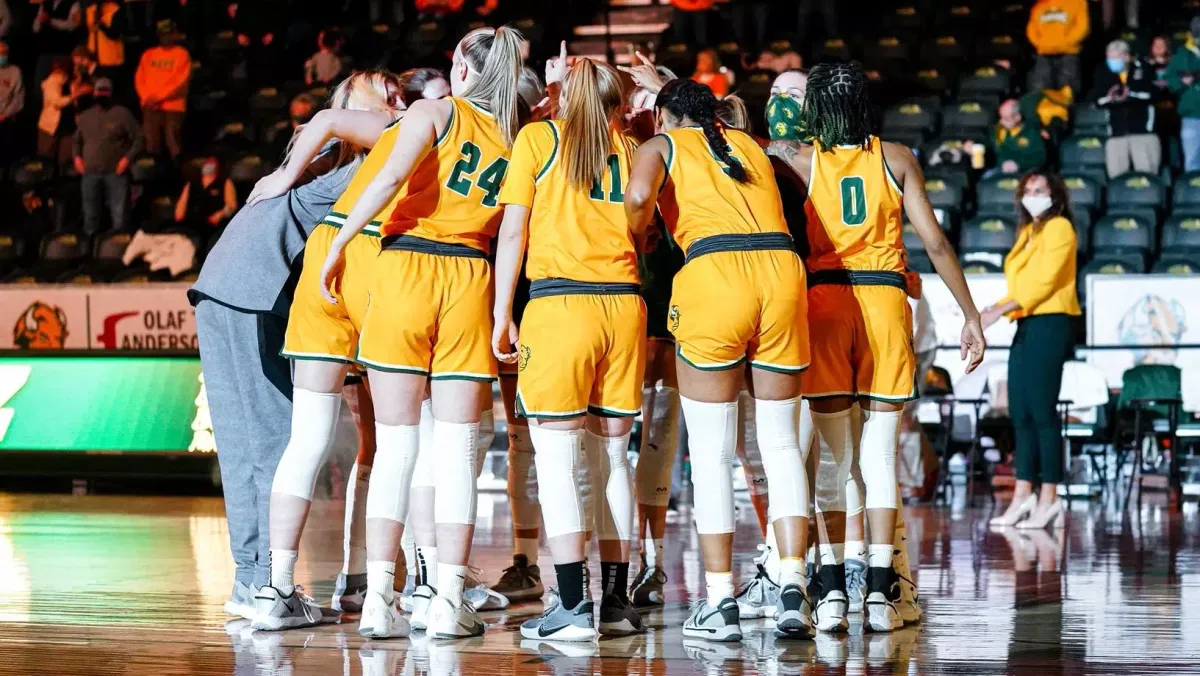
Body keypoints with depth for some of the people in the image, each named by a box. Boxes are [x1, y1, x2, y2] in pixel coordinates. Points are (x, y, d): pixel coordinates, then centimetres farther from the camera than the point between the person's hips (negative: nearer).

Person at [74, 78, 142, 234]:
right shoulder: (85, 116, 14)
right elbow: (77, 140, 27)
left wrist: (128, 158, -13)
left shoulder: (122, 114, -2)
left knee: (119, 216, -5)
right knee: (90, 215, 10)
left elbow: (138, 139, -2)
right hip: (90, 173, 4)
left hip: (115, 172, -4)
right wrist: (77, 156, 9)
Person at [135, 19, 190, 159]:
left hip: (173, 107, -5)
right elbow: (140, 78, 11)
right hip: (150, 107, 5)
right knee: (152, 145, 3)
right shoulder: (149, 54, 16)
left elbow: (180, 80, -8)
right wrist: (147, 98, -6)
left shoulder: (182, 54, 2)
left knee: (173, 144, -11)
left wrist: (158, 97, -12)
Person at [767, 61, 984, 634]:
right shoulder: (895, 158, 5)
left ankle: (832, 591, -1)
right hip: (886, 301, 0)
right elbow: (935, 243, 2)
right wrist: (970, 315, 8)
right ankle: (880, 593, 0)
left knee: (832, 455, 5)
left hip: (823, 299, 0)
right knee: (880, 454, 4)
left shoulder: (797, 157, 3)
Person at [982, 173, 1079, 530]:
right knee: (1020, 413, 6)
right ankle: (1023, 496, 8)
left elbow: (1045, 281, -14)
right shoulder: (1028, 233, 20)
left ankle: (1048, 498, -7)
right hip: (1026, 326, 9)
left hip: (1050, 324, -9)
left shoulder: (1059, 228, -5)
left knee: (1042, 411, -9)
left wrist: (1002, 310, -18)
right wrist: (992, 310, 5)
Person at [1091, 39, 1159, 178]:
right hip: (1116, 132, 2)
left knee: (1147, 173, -8)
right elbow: (1097, 99, 0)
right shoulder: (1103, 73, 8)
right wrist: (1110, 99, -21)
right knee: (1117, 175, -3)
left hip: (1143, 130, -2)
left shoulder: (1143, 69, 4)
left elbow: (1151, 93, -4)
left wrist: (1131, 95, -18)